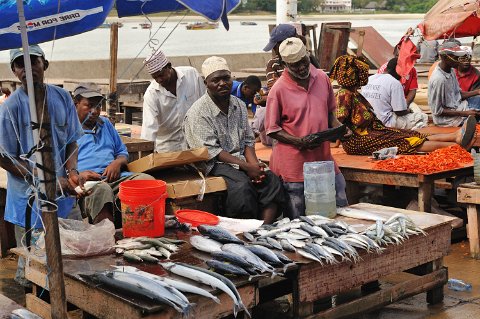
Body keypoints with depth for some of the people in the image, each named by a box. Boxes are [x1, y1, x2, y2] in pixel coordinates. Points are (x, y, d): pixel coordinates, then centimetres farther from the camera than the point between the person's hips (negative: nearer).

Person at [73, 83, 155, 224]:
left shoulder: (105, 124, 31)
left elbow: (122, 152, 33)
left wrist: (117, 163, 7)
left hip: (115, 177, 5)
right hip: (86, 181, -5)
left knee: (147, 180, -26)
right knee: (102, 190, -42)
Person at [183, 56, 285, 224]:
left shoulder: (239, 105, 13)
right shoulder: (198, 113, -9)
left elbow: (248, 141, 13)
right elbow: (211, 151, -14)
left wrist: (255, 165, -8)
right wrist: (246, 167, -19)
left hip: (241, 158, 6)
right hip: (216, 164, -6)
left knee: (272, 180, -20)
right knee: (243, 186, -33)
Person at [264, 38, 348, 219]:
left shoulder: (322, 78, 7)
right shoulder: (278, 89, -9)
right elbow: (272, 129, -6)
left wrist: (338, 128, 1)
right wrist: (298, 142, -18)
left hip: (323, 156, 5)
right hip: (294, 162, -4)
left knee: (340, 206, 7)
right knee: (297, 219, 2)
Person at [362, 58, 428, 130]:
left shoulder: (369, 79, 7)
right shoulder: (395, 83, -13)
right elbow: (400, 112, -12)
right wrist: (408, 110, 11)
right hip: (385, 123, -7)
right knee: (423, 117, 3)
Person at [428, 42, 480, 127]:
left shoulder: (450, 70, -1)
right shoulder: (438, 79, -27)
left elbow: (458, 94, 11)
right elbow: (437, 111, -22)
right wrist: (464, 113, -22)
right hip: (448, 117, -9)